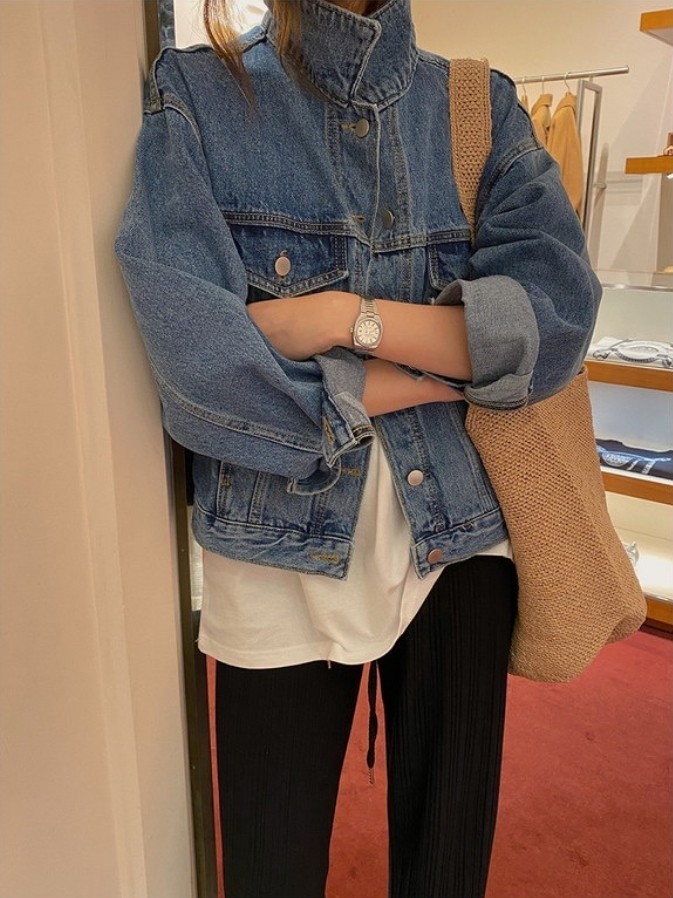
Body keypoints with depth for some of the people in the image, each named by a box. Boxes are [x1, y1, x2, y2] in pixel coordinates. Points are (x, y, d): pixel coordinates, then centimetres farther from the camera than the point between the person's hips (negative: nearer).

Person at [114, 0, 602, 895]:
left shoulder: (484, 105, 7)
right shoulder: (196, 94, 0)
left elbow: (558, 312, -7)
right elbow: (195, 357, -16)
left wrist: (347, 316, -16)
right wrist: (442, 368, -10)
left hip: (460, 534, 3)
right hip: (283, 554, -2)